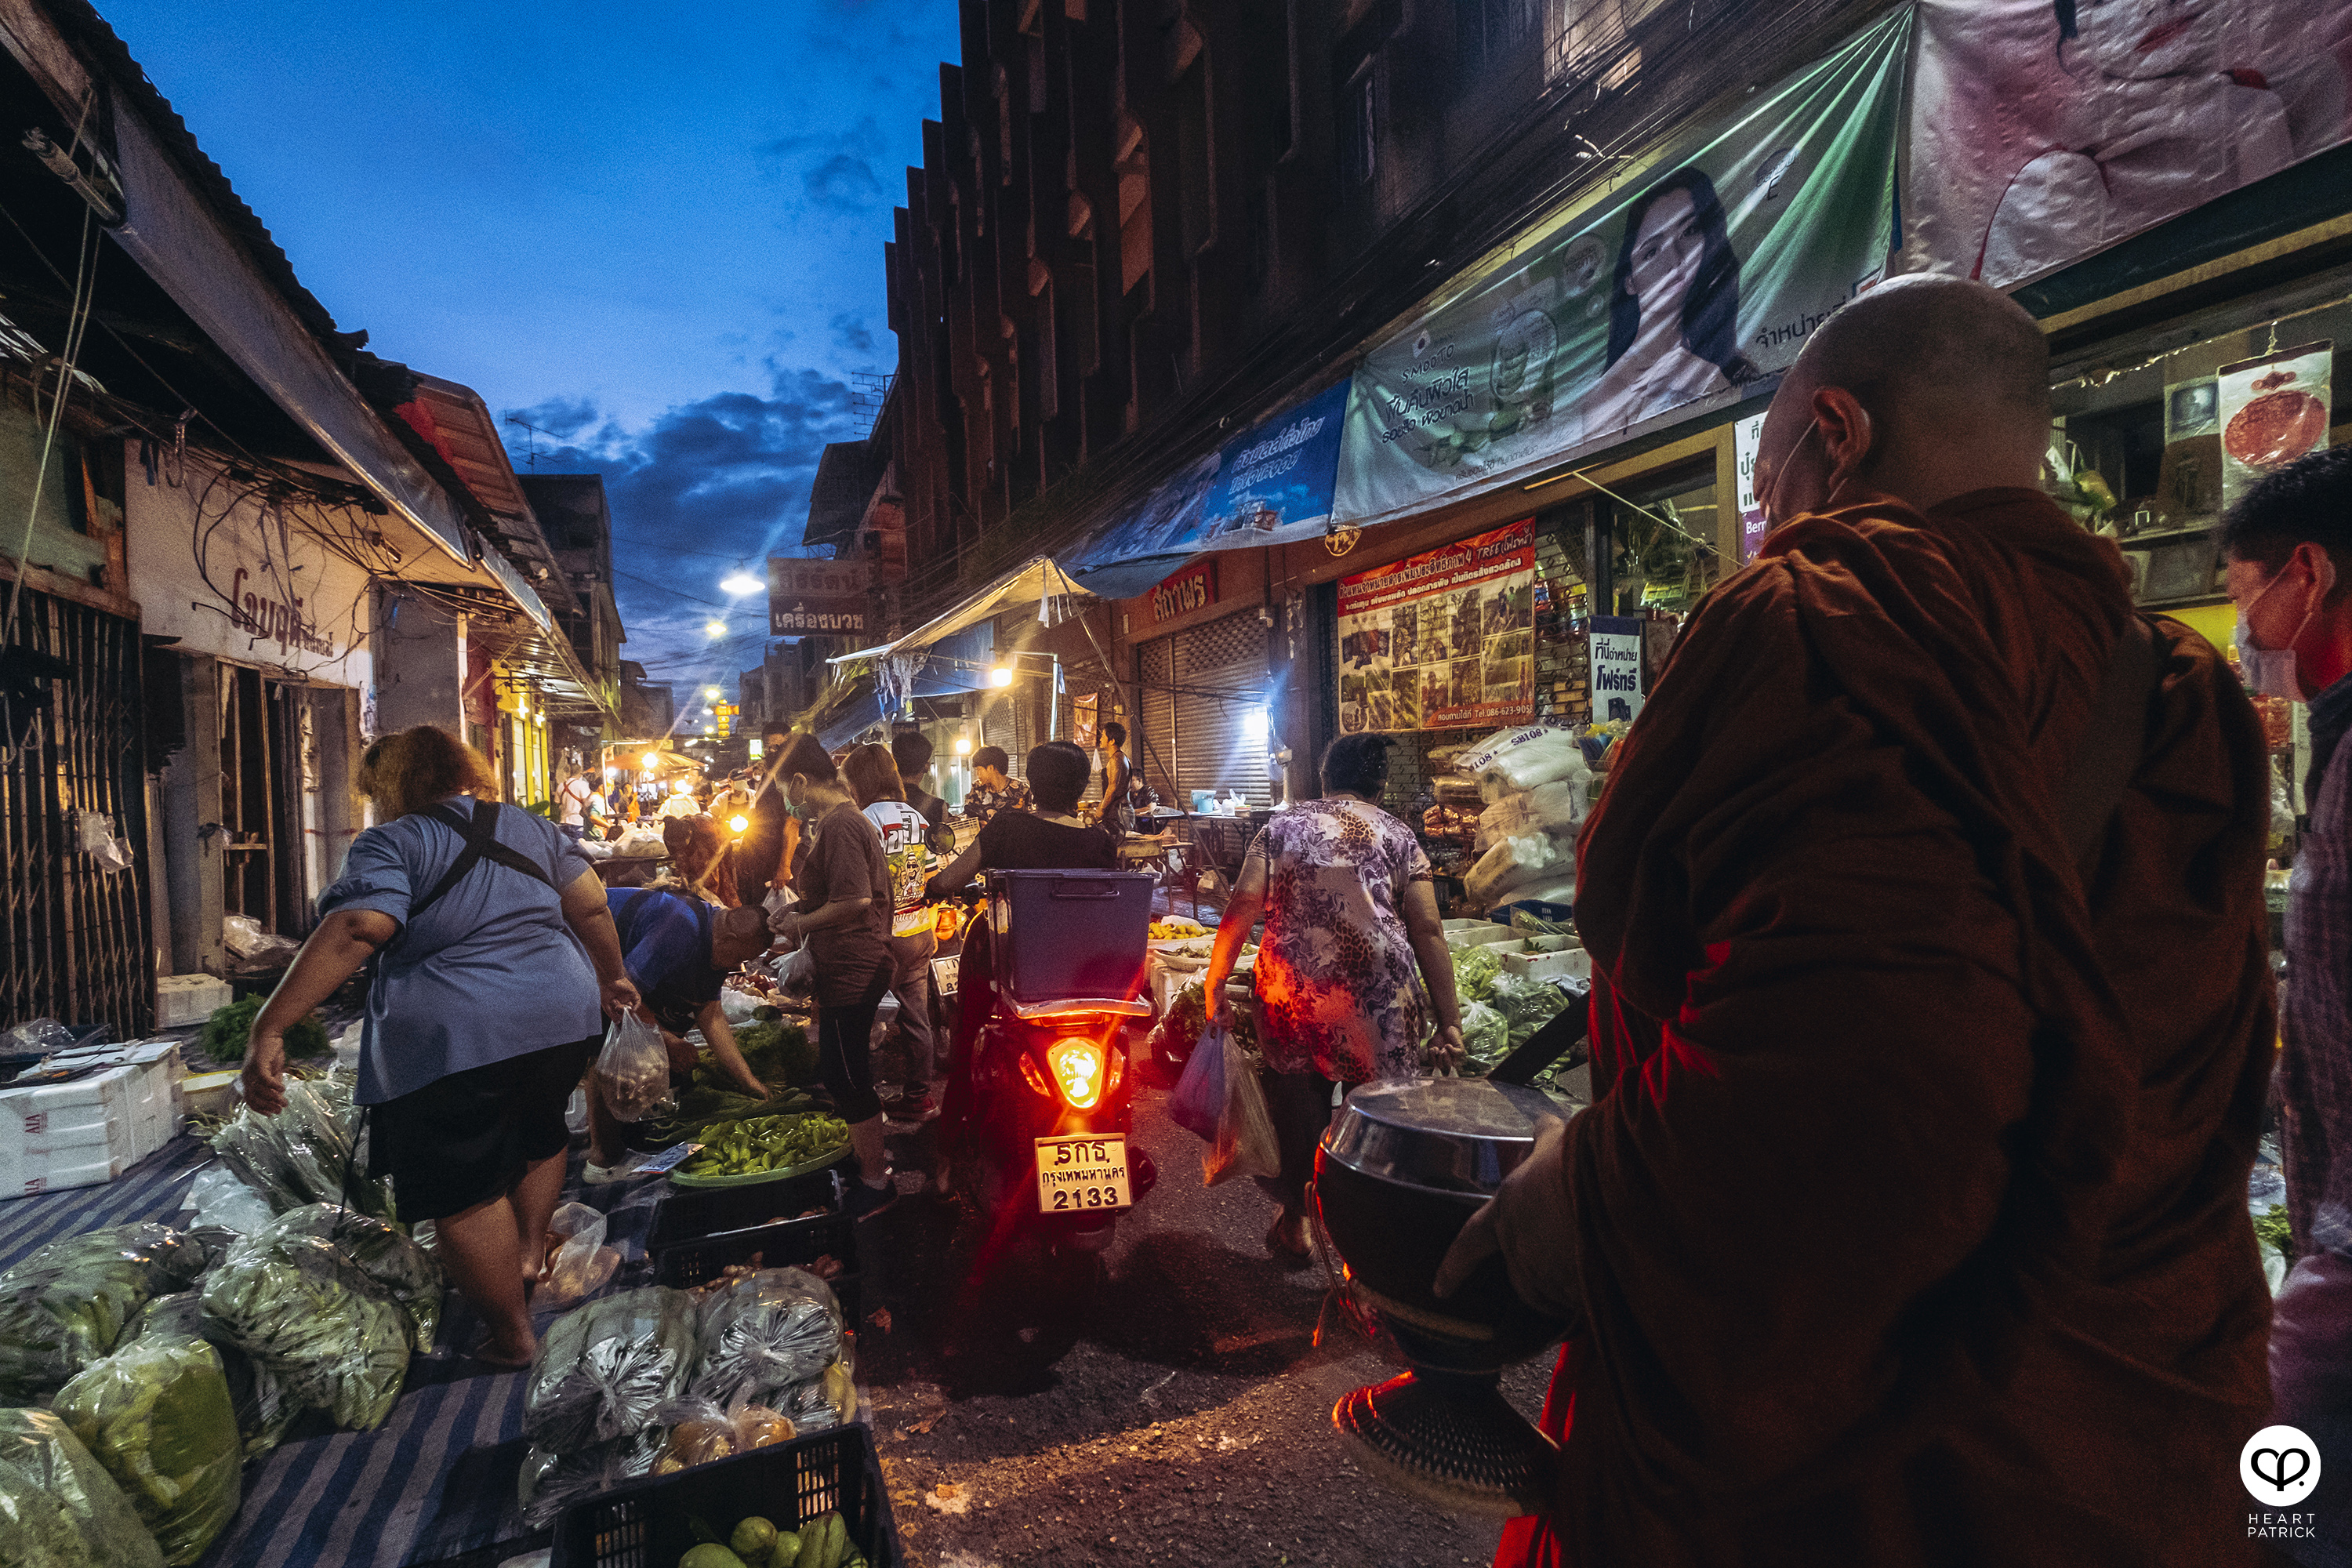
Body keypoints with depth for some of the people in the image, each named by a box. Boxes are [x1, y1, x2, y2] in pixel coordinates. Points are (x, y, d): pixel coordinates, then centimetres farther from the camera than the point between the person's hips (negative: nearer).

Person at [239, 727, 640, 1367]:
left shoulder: (391, 843, -4)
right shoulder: (533, 828, 11)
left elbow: (353, 934, -19)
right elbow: (592, 909, 8)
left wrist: (269, 1028, -21)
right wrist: (609, 979, 21)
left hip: (454, 1038, -5)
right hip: (565, 1016, 6)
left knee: (462, 1192, 8)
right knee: (537, 1131, 31)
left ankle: (512, 1335, 14)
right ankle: (529, 1252, 38)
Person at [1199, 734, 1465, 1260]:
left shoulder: (1281, 827, 12)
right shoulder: (1397, 835, 8)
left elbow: (1241, 909, 1)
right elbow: (1427, 931, 1)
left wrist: (1215, 984, 6)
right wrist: (1450, 1022, 2)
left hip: (1290, 988, 2)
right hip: (1377, 994, -2)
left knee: (1298, 1104, 18)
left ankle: (1294, 1221, 33)